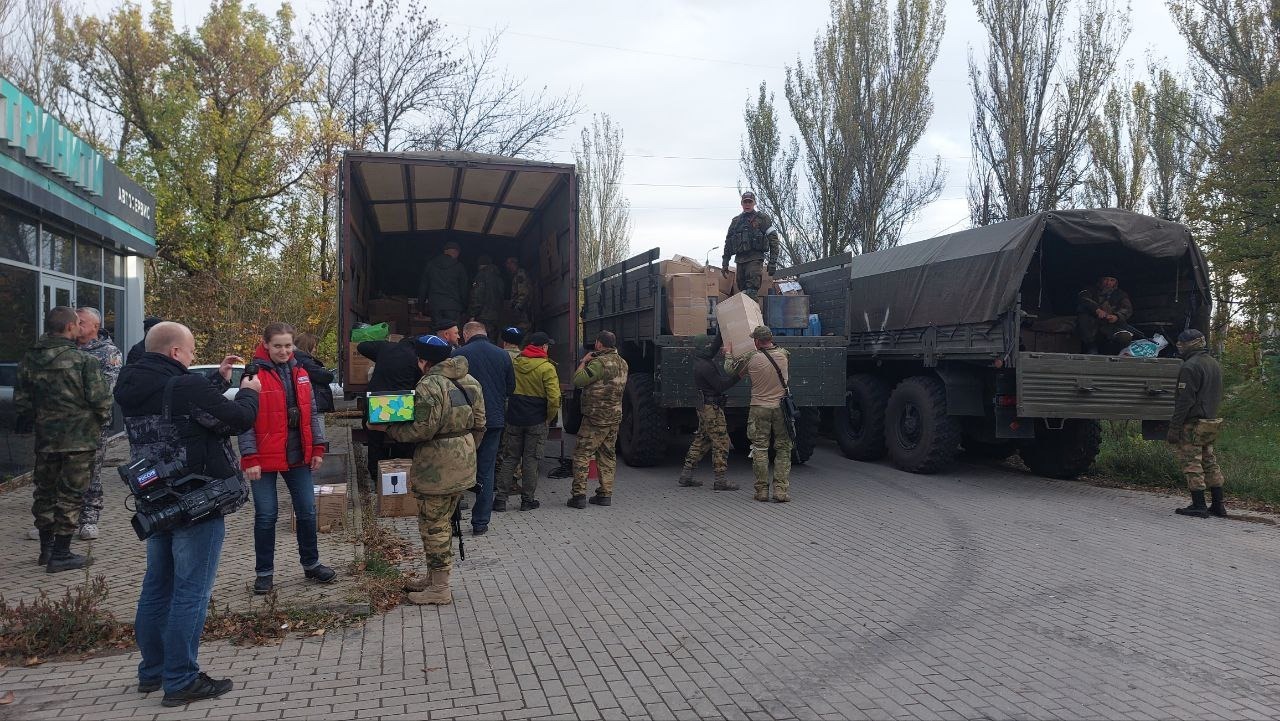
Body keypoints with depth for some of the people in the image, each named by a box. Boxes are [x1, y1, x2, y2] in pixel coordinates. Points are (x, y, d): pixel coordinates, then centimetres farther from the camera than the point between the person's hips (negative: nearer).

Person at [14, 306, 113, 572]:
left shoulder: (29, 360, 2)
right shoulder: (84, 361, -16)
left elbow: (20, 401, 7)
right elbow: (101, 400, -15)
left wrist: (32, 422, 21)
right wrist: (102, 419, 6)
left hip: (44, 439, 5)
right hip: (79, 439, -5)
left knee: (44, 491, 18)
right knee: (70, 494, 2)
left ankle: (46, 548, 29)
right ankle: (60, 555, 6)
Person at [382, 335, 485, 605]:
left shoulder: (430, 385, -18)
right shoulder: (470, 381, 8)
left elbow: (423, 429, -21)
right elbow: (479, 424, 11)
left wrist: (391, 429, -8)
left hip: (437, 467, -9)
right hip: (463, 463, 9)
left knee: (433, 524, 2)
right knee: (444, 521, 19)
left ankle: (440, 588, 9)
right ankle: (434, 577, 31)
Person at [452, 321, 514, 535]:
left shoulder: (458, 355, -8)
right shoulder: (502, 355, 0)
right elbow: (511, 387, 8)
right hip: (494, 420, 2)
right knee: (486, 472, 9)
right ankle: (480, 523, 11)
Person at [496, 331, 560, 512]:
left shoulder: (514, 363, 4)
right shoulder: (546, 368, -12)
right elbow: (554, 397, -17)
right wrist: (550, 417, -3)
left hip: (514, 418, 4)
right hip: (536, 421, -4)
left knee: (509, 459, 11)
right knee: (530, 460, 5)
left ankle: (501, 499, 9)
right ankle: (527, 500, 11)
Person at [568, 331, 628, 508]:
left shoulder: (600, 362, -17)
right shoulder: (622, 363, 11)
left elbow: (578, 381, -18)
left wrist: (584, 362, -4)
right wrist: (589, 362, 12)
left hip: (596, 417, -8)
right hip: (615, 416, 8)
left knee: (582, 454, -2)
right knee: (608, 456, 14)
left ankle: (579, 494, -4)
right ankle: (605, 494, 16)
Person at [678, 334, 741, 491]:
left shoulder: (701, 361, 10)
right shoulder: (705, 366, -18)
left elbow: (715, 346, 24)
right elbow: (721, 385, -19)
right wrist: (738, 377, -17)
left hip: (706, 407, 10)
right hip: (712, 408, -10)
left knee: (701, 441, 15)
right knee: (721, 442, -6)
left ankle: (686, 475, 18)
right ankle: (721, 480, -4)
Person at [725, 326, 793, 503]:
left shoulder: (751, 357, -9)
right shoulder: (783, 354, 0)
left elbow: (730, 370, 5)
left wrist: (729, 354, 25)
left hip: (759, 409, -1)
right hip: (781, 408, 2)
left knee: (760, 450, 7)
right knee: (783, 450, 6)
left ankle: (762, 491, 9)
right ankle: (781, 490, 1)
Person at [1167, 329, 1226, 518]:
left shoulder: (1190, 366, -16)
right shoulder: (1214, 364, 15)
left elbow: (1185, 401, -19)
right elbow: (1217, 397, 22)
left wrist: (1174, 427, -16)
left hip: (1192, 424, -9)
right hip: (1211, 422, 9)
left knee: (1192, 464, -4)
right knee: (1210, 463, 14)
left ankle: (1198, 506, -3)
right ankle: (1218, 505, 17)